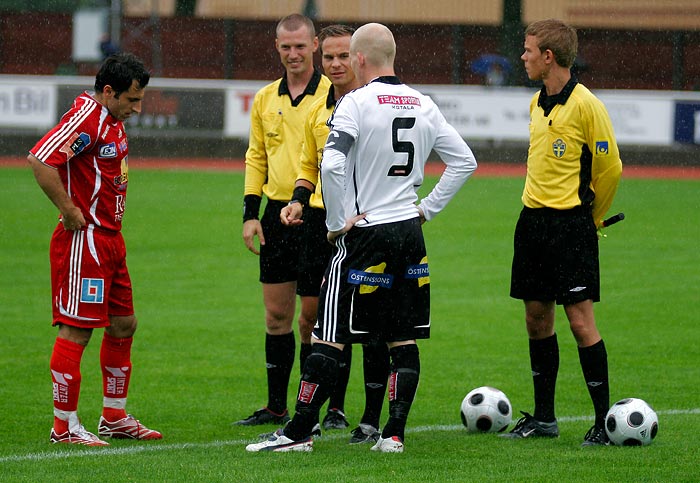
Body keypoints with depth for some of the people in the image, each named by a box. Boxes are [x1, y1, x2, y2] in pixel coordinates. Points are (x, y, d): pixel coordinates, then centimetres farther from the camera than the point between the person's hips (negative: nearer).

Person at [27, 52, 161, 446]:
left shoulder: (114, 121, 14)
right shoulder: (86, 116, -17)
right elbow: (40, 159, -29)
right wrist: (71, 211, -22)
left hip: (110, 238, 10)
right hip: (83, 240, -10)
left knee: (123, 325, 14)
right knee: (77, 330, -7)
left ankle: (115, 417, 24)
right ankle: (65, 426, -2)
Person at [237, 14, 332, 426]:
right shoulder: (266, 99, 11)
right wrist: (251, 212, 8)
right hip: (277, 214, 5)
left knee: (312, 317, -2)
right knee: (276, 314, 8)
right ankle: (276, 406, 16)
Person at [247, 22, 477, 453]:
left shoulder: (357, 102, -11)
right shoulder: (423, 105, 8)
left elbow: (332, 164, -23)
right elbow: (465, 162, 11)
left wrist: (338, 222, -13)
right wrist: (428, 208, 13)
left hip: (365, 230, -6)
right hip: (410, 232, 6)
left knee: (329, 337, -3)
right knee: (404, 340, 9)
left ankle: (299, 432, -3)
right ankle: (394, 433, 6)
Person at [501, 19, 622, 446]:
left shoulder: (585, 105, -14)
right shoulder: (538, 103, 11)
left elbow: (611, 167, -8)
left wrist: (590, 217, 3)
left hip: (571, 223, -8)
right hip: (533, 219, 8)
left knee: (580, 319, -8)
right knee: (537, 318, 9)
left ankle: (604, 419, -3)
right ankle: (543, 418, 18)